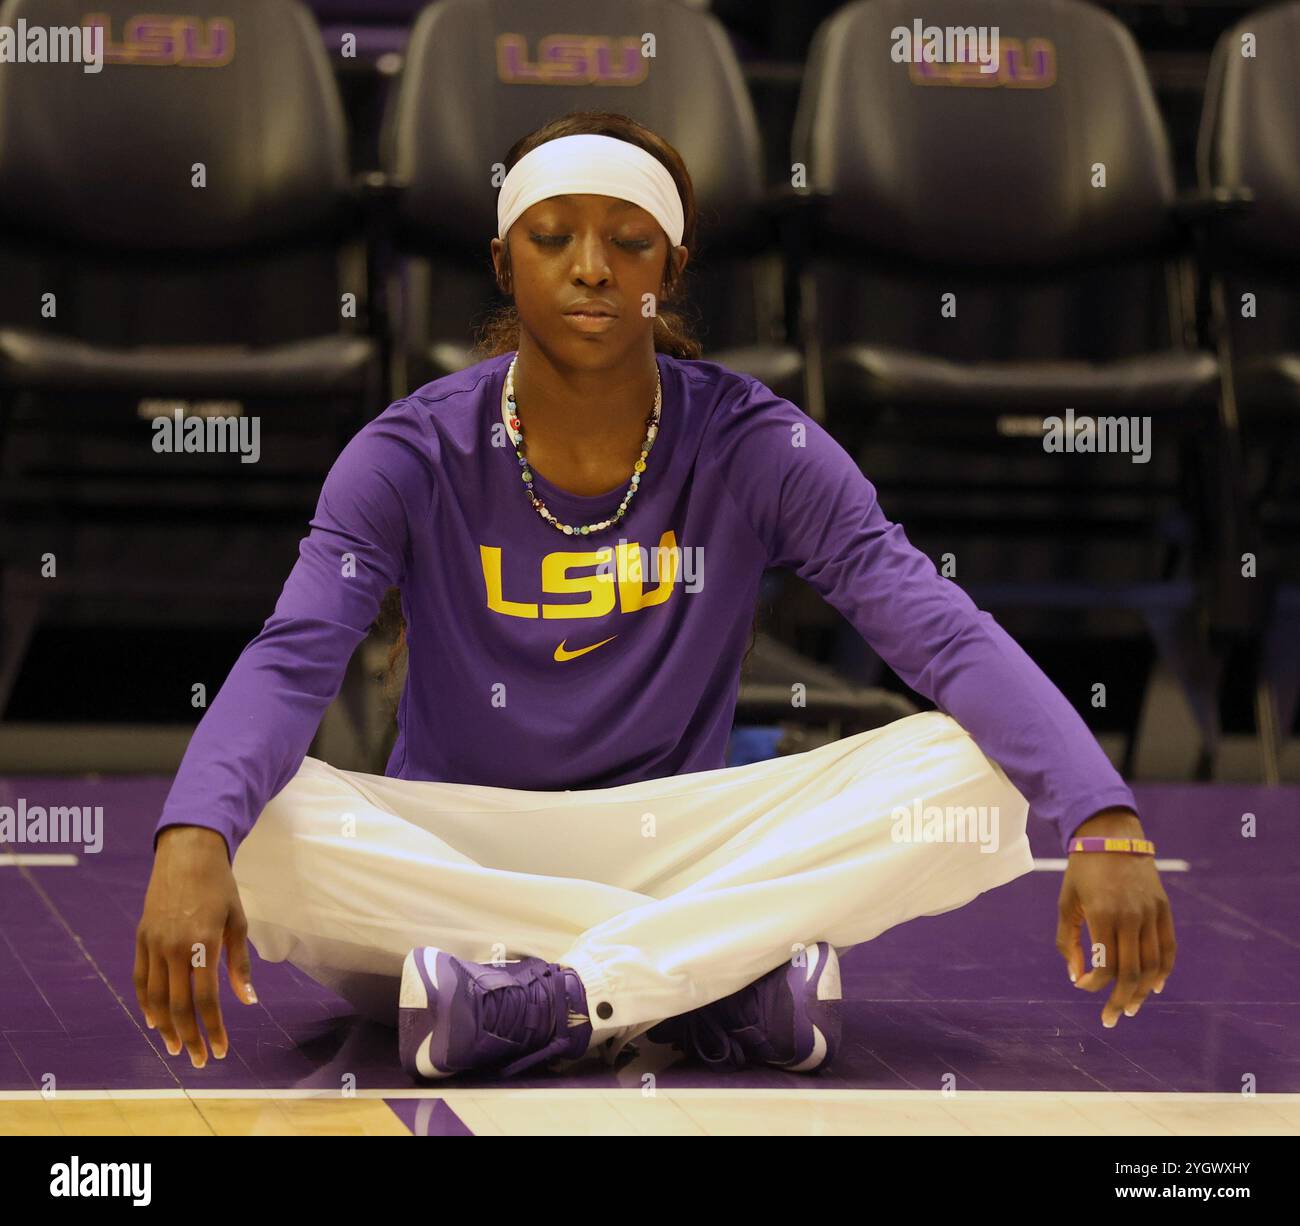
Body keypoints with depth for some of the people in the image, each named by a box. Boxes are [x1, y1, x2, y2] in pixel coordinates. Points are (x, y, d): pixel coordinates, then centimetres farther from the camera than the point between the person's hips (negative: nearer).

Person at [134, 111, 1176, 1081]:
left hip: (678, 837, 1)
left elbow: (943, 630, -16)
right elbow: (290, 658, -20)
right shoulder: (416, 456, -5)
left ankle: (546, 999, -31)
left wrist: (1104, 824, -33)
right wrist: (191, 844, -42)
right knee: (250, 827, -33)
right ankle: (723, 981, -30)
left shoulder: (751, 445, -5)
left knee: (969, 767, -24)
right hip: (448, 851, 0)